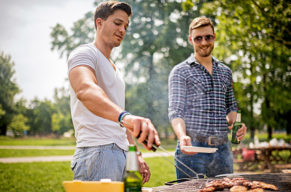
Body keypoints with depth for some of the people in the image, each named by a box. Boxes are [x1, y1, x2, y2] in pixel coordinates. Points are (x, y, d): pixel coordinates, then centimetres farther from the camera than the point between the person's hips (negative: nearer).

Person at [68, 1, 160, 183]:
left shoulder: (114, 69, 25)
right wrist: (125, 115, -45)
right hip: (98, 153, -9)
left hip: (122, 155, 9)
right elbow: (85, 90, -29)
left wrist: (136, 155, 18)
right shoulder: (84, 53, -5)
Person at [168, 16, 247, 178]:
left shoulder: (225, 72, 16)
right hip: (192, 148, -4)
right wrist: (182, 136, -26)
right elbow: (176, 111, -6)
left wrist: (234, 121, -1)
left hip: (223, 149, 4)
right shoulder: (180, 72, 2)